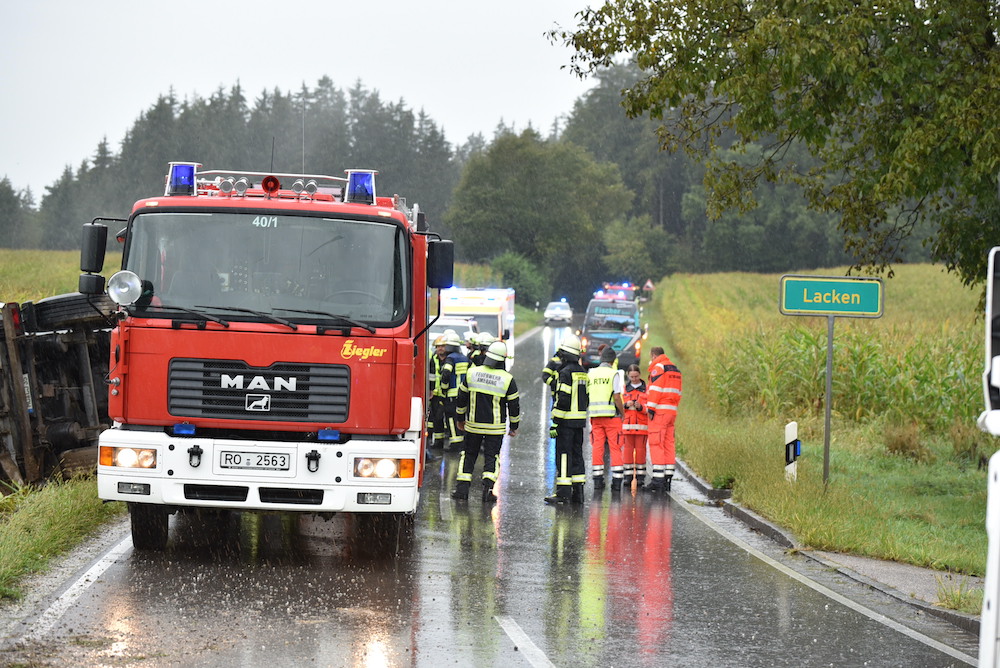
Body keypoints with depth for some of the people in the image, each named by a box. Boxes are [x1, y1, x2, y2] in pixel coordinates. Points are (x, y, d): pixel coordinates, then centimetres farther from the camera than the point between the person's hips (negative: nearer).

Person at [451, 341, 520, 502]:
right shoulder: (507, 379, -9)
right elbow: (514, 405, -3)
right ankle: (487, 488, -7)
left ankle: (462, 488, 8)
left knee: (469, 454, 13)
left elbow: (462, 397, 6)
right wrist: (514, 426, 10)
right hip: (496, 427, -2)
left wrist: (461, 418, 20)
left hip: (473, 424, 2)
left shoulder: (472, 373, -3)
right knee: (491, 457, 6)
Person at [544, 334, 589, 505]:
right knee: (577, 454, 11)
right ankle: (578, 492, 12)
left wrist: (555, 421, -17)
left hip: (566, 420, -8)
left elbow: (563, 399, -19)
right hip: (580, 420, 8)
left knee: (564, 455, -7)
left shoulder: (566, 372, -13)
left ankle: (563, 492, -10)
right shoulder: (582, 372, 13)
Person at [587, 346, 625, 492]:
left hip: (595, 416, 4)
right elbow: (617, 397, -11)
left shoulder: (590, 374, 8)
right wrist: (623, 413, 1)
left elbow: (585, 397, 8)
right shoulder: (614, 374, -5)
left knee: (597, 448, 5)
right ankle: (617, 481, -4)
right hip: (612, 415, -4)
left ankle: (598, 479, 2)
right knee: (615, 448, 0)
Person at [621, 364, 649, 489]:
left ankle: (640, 477, 4)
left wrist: (640, 407, -15)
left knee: (640, 449, -2)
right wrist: (626, 405, -10)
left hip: (641, 424, -2)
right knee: (627, 449, -1)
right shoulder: (624, 388, 11)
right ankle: (628, 476, 3)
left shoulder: (646, 389, 5)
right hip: (627, 423, 2)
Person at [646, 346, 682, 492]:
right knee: (668, 444, 9)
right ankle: (668, 477, 7)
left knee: (656, 443, -9)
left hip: (660, 410, -8)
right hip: (672, 410, 8)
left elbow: (656, 389, -14)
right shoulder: (674, 369, 20)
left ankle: (658, 478, -15)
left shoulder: (658, 368, -6)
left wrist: (651, 409, -14)